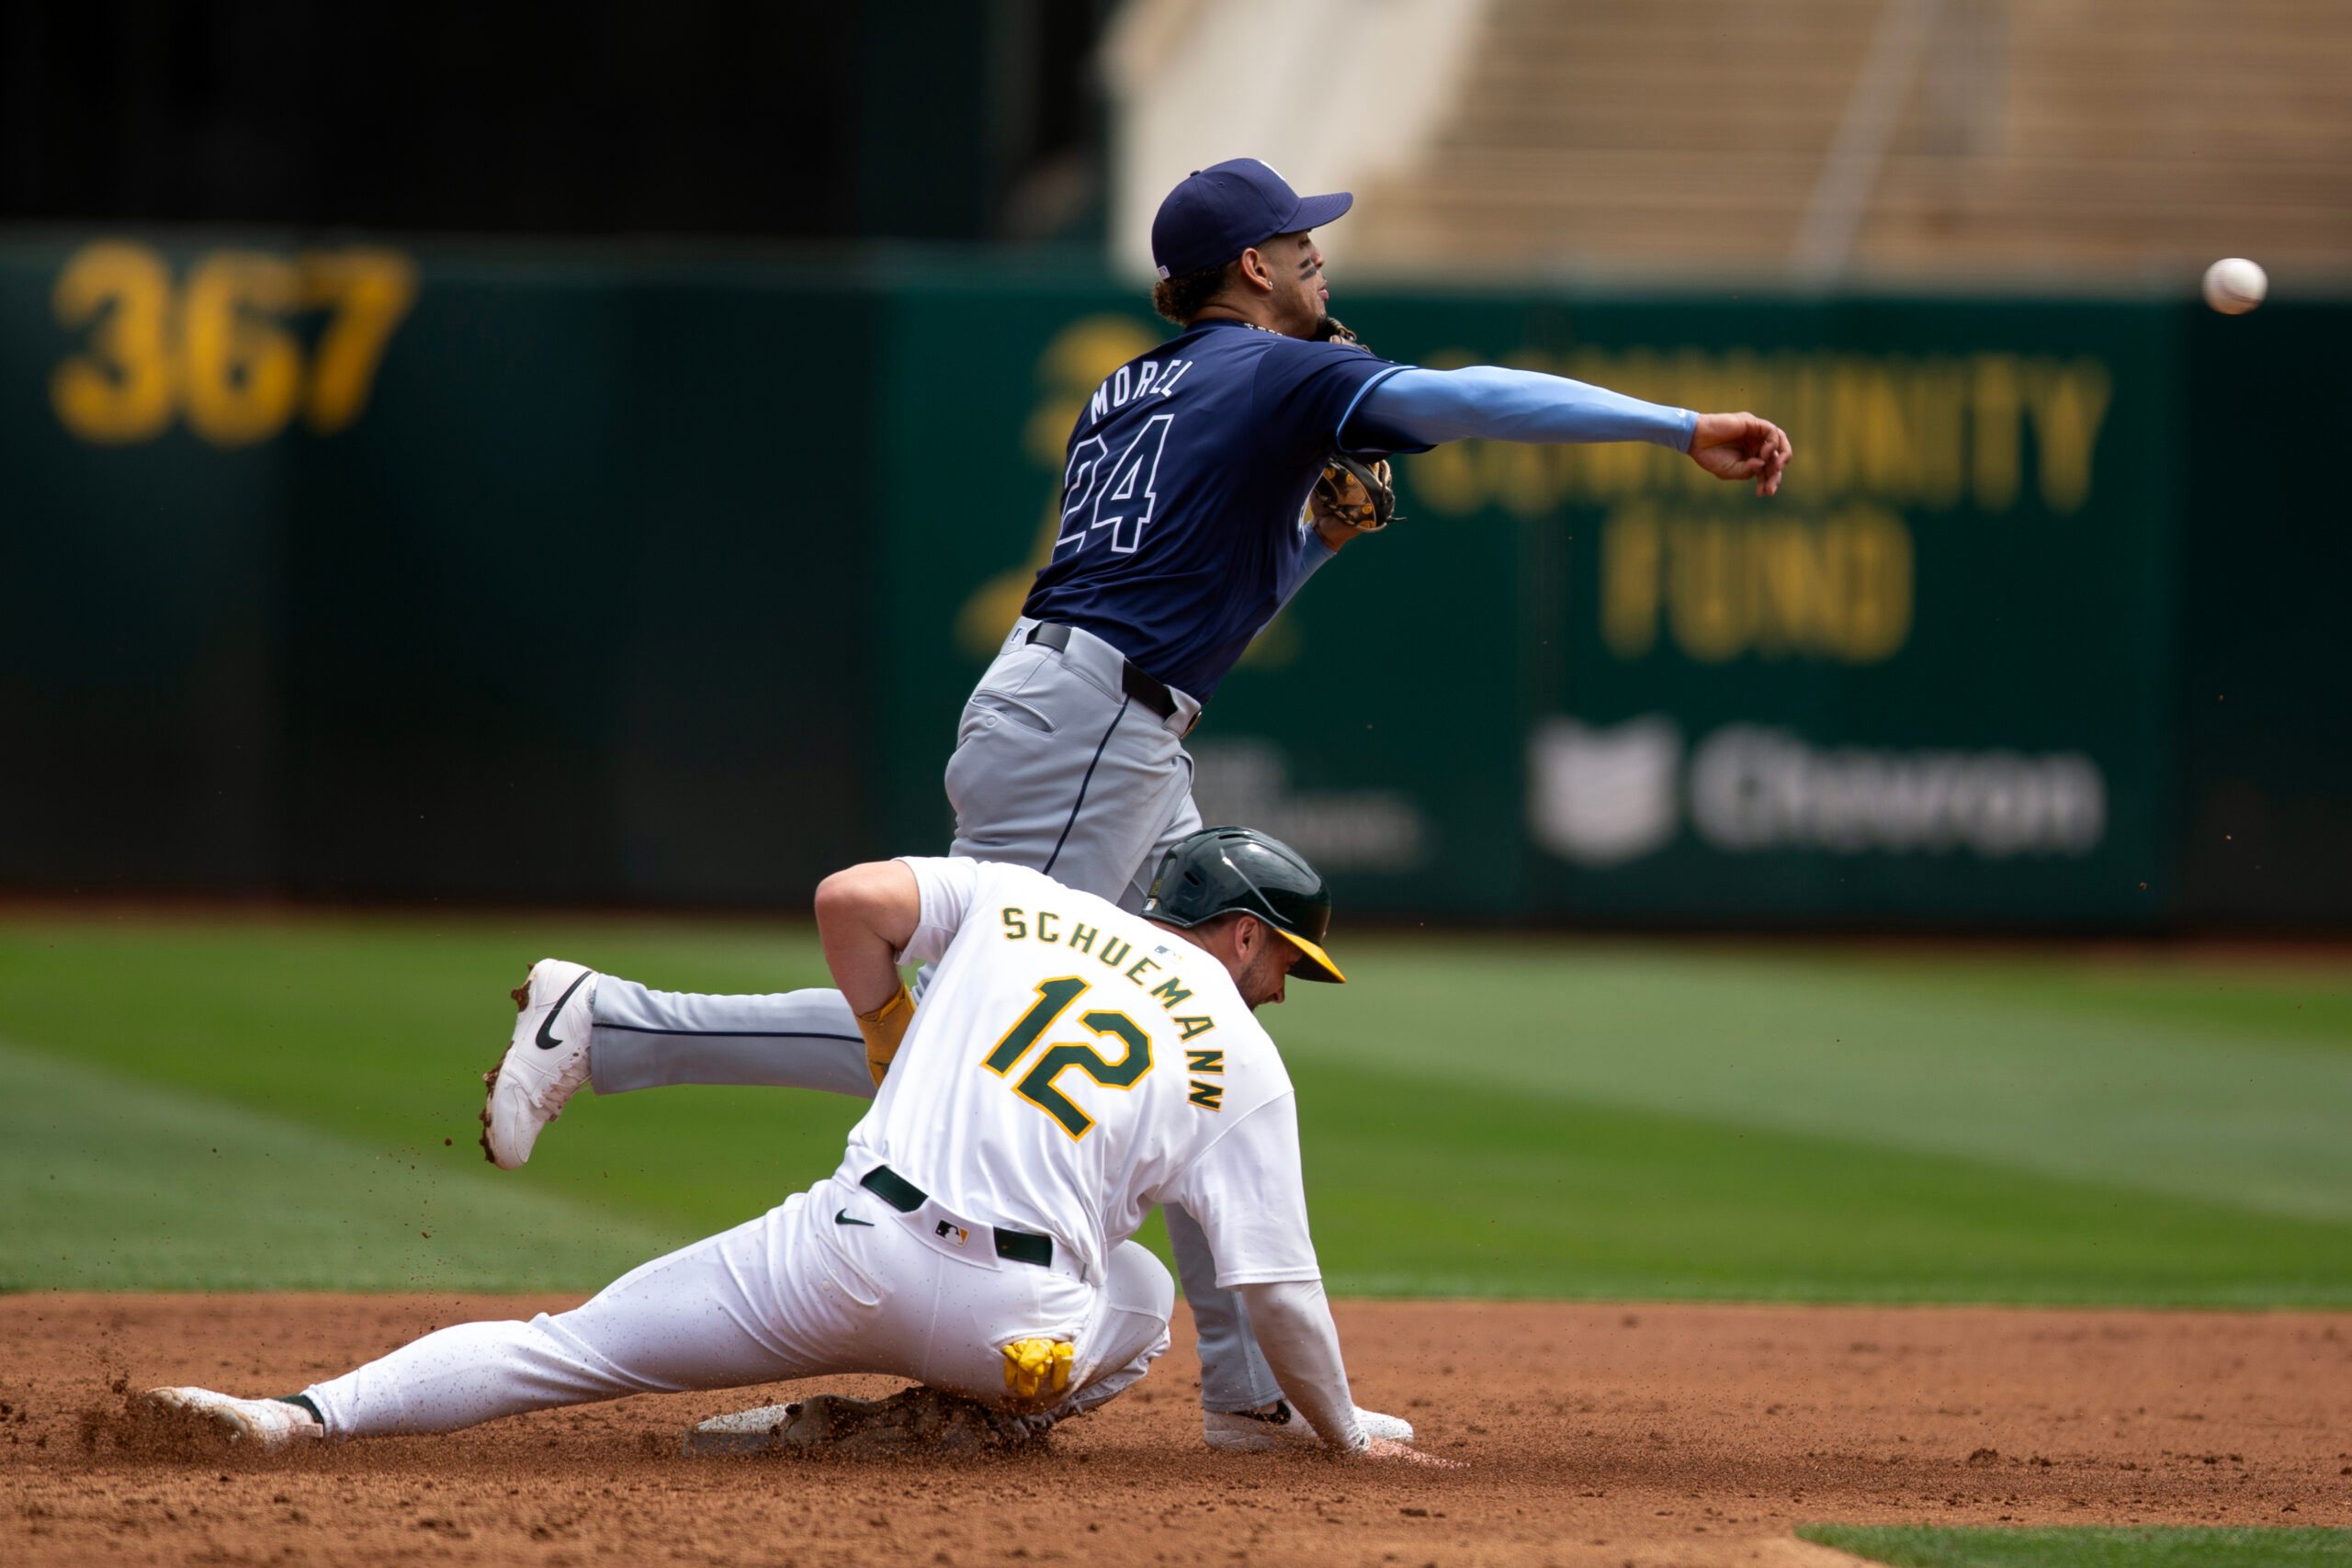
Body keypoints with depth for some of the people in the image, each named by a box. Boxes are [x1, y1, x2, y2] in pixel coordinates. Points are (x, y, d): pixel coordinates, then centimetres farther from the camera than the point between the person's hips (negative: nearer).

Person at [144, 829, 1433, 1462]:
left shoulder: (1016, 901, 17)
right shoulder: (1245, 1061, 11)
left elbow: (851, 898, 4)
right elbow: (1277, 1288, 8)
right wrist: (1344, 1438, 22)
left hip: (847, 1243, 1)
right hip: (1016, 1318, -1)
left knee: (566, 1345, 7)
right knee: (1141, 1296, 32)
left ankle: (303, 1415, -13)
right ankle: (950, 1421, 6)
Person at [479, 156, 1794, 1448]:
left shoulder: (1130, 393, 22)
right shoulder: (1277, 375, -4)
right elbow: (1456, 399, -18)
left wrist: (1318, 535, 16)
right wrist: (1684, 429, -24)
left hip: (1137, 755, 10)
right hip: (1085, 725, -10)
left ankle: (1256, 1389, 9)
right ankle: (606, 1025, -9)